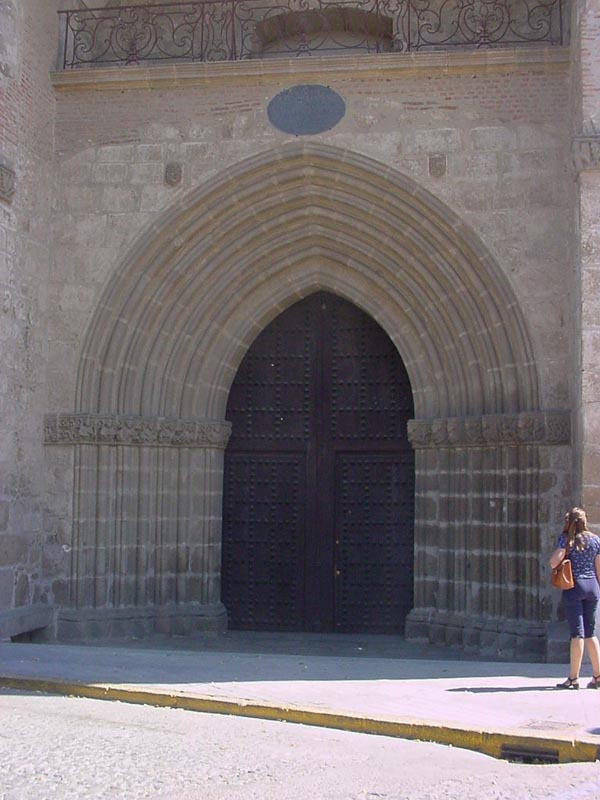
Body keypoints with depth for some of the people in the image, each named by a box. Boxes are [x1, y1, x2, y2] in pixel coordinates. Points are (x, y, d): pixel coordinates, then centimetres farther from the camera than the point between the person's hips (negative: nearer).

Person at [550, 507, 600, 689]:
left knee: (577, 633, -4)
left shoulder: (566, 538, -4)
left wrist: (558, 551, 6)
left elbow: (554, 562, -13)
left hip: (574, 586, -4)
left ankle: (573, 678, -3)